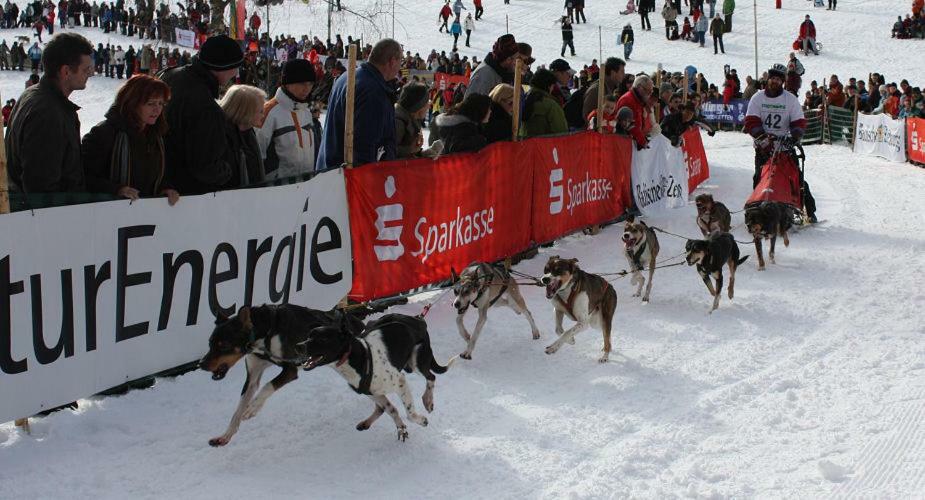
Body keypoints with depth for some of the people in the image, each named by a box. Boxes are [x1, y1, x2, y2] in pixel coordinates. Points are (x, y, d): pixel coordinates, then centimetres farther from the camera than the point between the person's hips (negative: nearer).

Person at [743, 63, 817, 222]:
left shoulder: (791, 99, 2)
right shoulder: (757, 98, 2)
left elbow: (799, 124, -1)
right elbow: (751, 122, -5)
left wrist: (793, 138, -20)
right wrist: (763, 138, -20)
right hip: (763, 146, 1)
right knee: (760, 178, -9)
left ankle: (810, 211, 0)